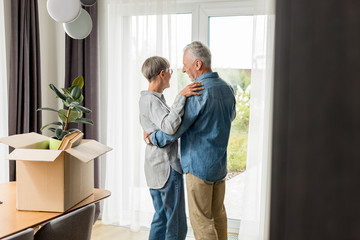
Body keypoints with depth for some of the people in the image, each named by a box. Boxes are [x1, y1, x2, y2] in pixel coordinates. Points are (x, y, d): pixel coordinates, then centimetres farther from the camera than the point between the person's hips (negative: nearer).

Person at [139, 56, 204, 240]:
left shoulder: (145, 99, 12)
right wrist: (181, 96, -35)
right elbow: (169, 127, -37)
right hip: (167, 169, -10)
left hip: (154, 168, 10)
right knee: (177, 225, 1)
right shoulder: (152, 101, -19)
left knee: (161, 217, 19)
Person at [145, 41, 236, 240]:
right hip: (220, 164, 8)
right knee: (218, 214, 19)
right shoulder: (227, 89, 4)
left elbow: (174, 129, -20)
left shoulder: (198, 93, -21)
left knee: (201, 220, 3)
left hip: (199, 166, -8)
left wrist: (151, 138, -2)